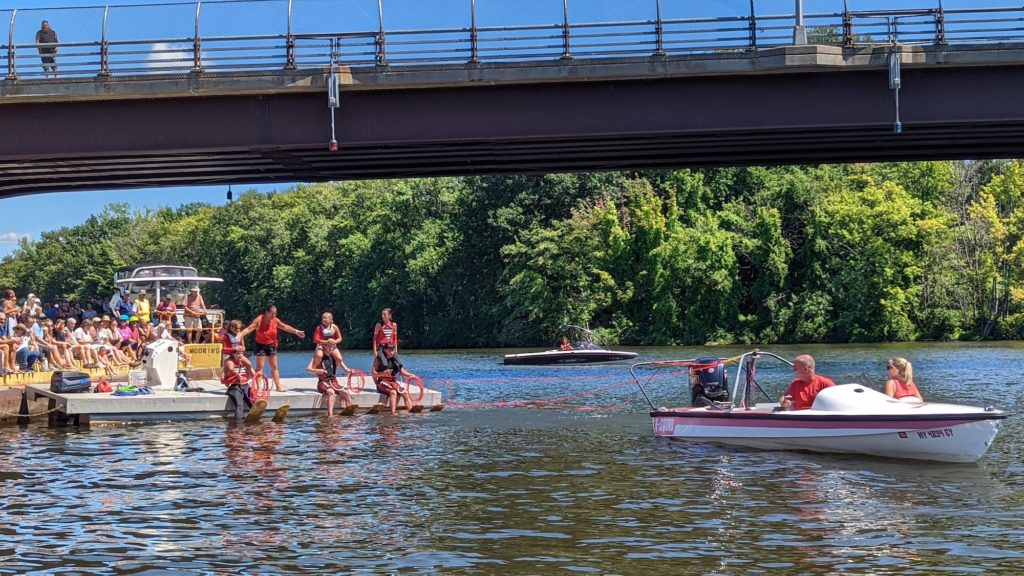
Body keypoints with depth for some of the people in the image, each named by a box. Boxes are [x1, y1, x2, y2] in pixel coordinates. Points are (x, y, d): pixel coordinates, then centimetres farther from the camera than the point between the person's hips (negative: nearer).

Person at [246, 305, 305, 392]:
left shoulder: (275, 320, -2)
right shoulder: (259, 320, -17)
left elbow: (285, 327, 11)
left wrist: (296, 331, 14)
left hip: (271, 345, 5)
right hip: (261, 345, -5)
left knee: (274, 367, 11)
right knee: (259, 367, -6)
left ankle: (278, 386, 19)